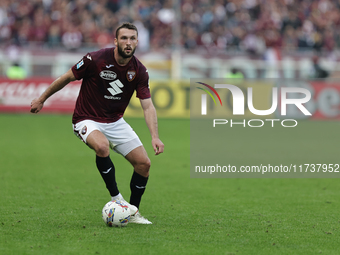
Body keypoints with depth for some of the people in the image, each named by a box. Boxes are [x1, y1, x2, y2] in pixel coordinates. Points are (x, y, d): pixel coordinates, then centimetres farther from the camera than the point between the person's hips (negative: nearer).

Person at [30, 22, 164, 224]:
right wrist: (42, 99, 4)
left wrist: (155, 137, -22)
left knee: (143, 163, -3)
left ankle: (133, 212, 16)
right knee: (102, 146, -37)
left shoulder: (139, 71, -8)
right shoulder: (95, 60, -20)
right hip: (87, 120, -5)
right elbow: (67, 78, -6)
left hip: (116, 122, 5)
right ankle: (116, 198, -21)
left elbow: (148, 106, -8)